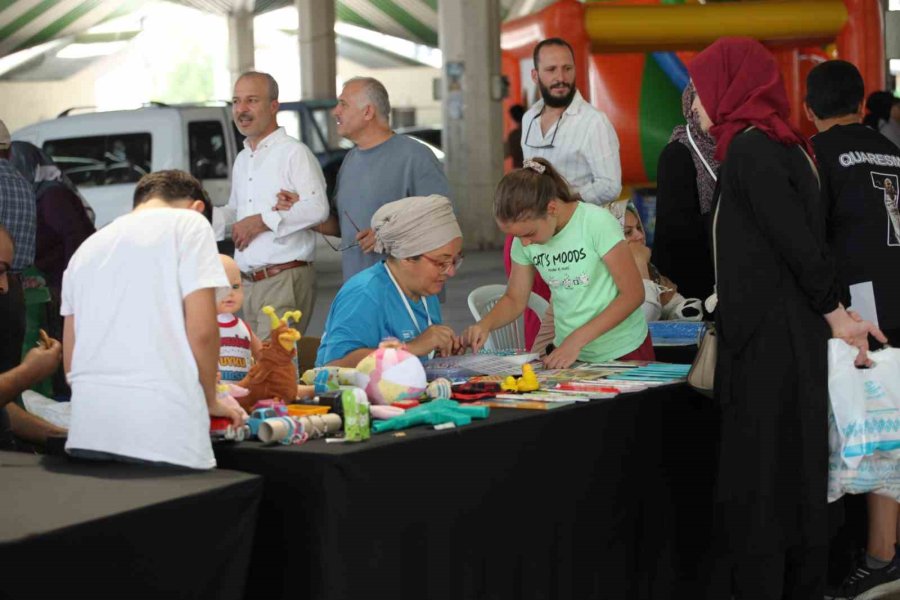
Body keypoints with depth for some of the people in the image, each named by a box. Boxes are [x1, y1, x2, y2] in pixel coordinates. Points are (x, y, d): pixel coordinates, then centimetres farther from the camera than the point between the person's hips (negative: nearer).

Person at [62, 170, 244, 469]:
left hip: (88, 433, 6)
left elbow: (70, 359, 20)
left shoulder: (87, 248, 21)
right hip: (162, 433, -6)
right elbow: (201, 331, -6)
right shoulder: (188, 224, 3)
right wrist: (210, 400, 9)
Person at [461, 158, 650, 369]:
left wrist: (577, 339, -21)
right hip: (568, 354, 3)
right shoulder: (524, 241, -3)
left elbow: (632, 294, -15)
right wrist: (485, 325, -13)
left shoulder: (596, 222, -17)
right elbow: (515, 300, 8)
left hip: (623, 352, -3)